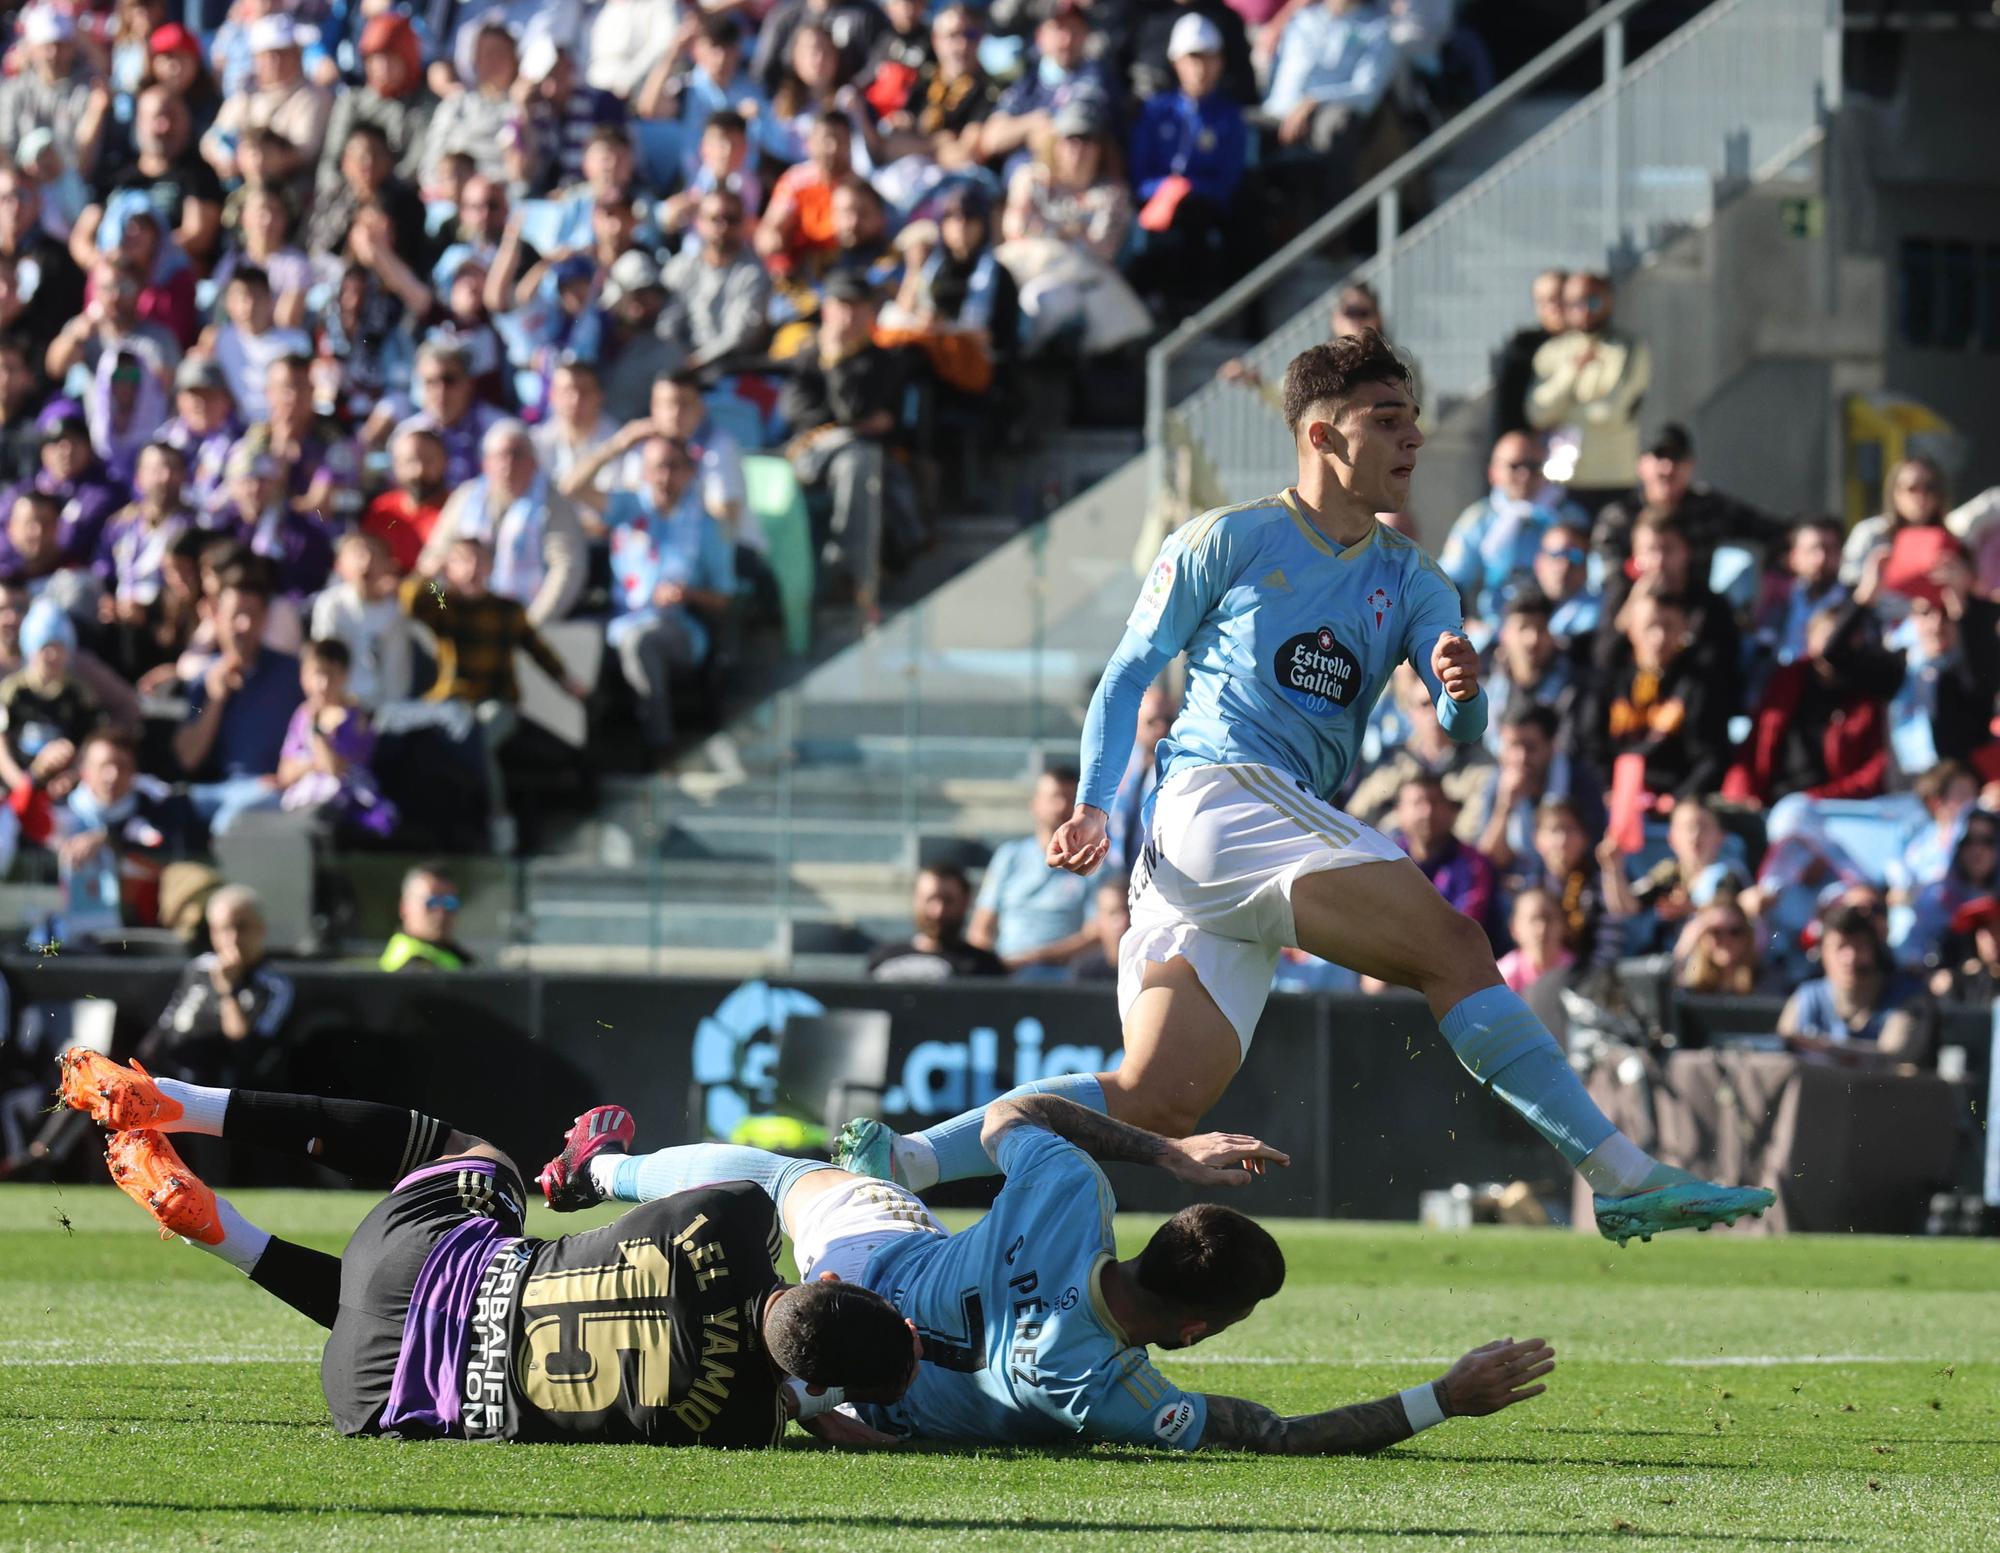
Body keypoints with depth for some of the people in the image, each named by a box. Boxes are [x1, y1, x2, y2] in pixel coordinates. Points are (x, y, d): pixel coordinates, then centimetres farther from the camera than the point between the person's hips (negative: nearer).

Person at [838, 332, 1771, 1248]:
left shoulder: (1410, 582, 20)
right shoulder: (1226, 542, 5)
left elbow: (1460, 730, 7)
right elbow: (1131, 671, 10)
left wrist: (1460, 694, -17)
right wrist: (1091, 804, -3)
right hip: (1218, 795, -7)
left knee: (1161, 1101, -4)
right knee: (1454, 949, -20)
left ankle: (905, 1161, 1)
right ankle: (1618, 1172, -25)